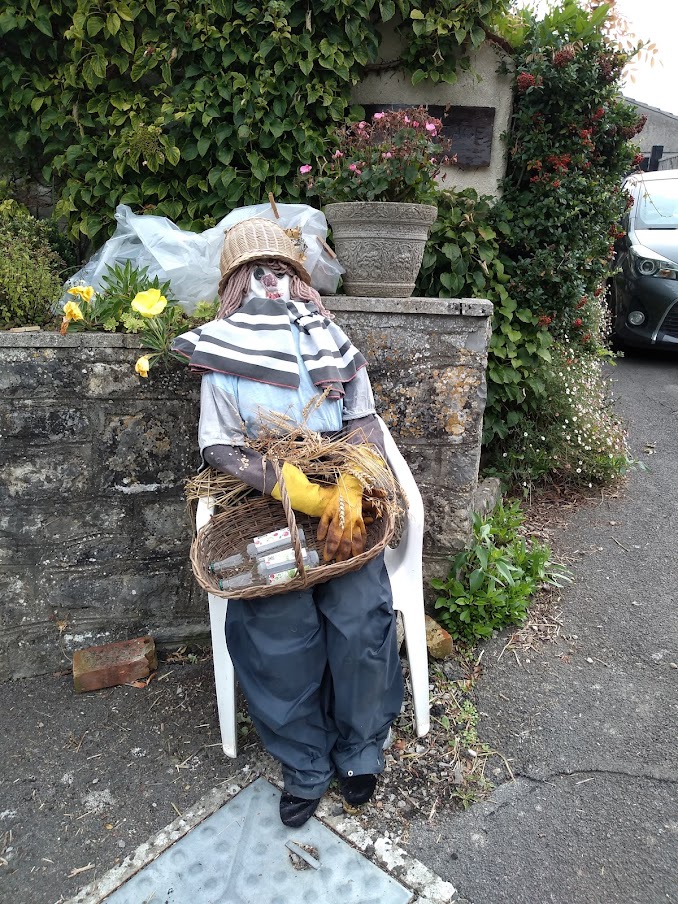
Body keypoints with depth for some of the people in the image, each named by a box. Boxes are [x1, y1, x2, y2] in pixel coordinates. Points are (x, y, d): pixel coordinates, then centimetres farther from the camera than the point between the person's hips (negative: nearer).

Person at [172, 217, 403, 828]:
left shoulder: (331, 340, 10)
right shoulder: (223, 350, 6)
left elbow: (364, 423, 3)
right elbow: (220, 447, -3)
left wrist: (348, 496, -17)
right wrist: (302, 493, -16)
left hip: (341, 497, 1)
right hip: (268, 507, -1)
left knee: (360, 618, -17)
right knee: (280, 629, -18)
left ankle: (361, 748, 11)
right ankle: (306, 765, 8)